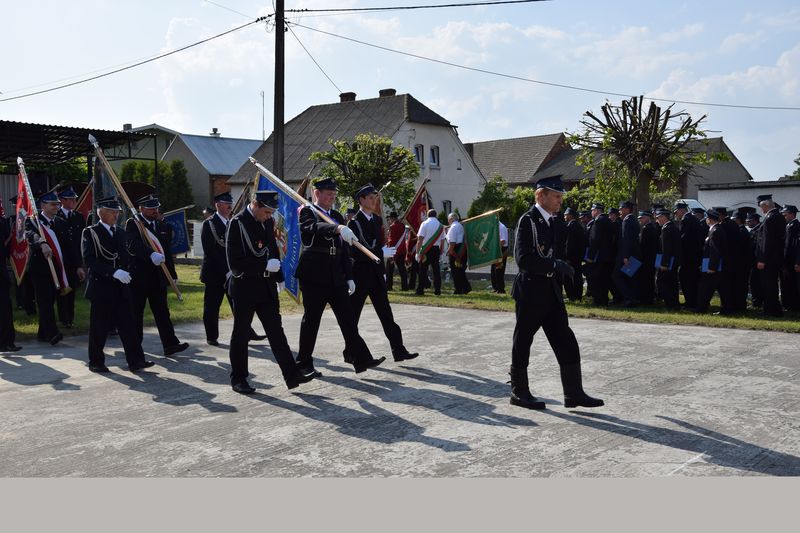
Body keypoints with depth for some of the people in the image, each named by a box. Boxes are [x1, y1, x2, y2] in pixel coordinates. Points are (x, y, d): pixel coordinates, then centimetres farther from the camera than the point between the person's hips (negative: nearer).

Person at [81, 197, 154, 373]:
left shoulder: (121, 233, 15)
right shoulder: (90, 233, -4)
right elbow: (89, 260, -15)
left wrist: (125, 273, 3)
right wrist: (114, 272, -23)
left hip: (120, 288, 5)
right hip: (100, 288, -5)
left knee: (128, 325, 2)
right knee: (100, 327, 3)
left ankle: (135, 360, 3)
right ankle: (96, 362, 15)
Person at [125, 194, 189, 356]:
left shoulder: (163, 226, 14)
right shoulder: (132, 224, -5)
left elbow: (167, 252, 17)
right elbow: (134, 245, -24)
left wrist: (173, 274, 15)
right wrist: (151, 254, -40)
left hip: (158, 277, 5)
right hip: (138, 275, -5)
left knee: (162, 311, 4)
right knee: (136, 312, 5)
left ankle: (170, 344, 2)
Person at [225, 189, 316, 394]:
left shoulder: (268, 221, 7)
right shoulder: (238, 223, -14)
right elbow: (235, 262, -19)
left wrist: (278, 276, 15)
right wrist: (265, 266, -20)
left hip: (266, 286, 6)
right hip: (244, 287, -6)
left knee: (276, 331, 6)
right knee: (241, 335, 5)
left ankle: (292, 375, 6)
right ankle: (238, 379, 17)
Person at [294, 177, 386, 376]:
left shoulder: (337, 216, 15)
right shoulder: (307, 212, -5)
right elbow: (314, 227, -29)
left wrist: (349, 277, 12)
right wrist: (339, 228, -46)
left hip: (336, 277, 6)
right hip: (313, 276, -6)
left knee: (348, 318, 3)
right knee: (311, 320, 3)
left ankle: (361, 359, 4)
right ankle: (304, 364, 14)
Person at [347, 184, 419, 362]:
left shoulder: (377, 220, 12)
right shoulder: (355, 223, -12)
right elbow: (355, 252, -19)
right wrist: (381, 252, -21)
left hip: (376, 274, 7)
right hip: (360, 275, -7)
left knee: (386, 313, 6)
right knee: (353, 315, 4)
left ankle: (399, 350, 6)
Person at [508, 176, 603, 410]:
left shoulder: (554, 222, 13)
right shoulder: (528, 220, -13)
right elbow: (523, 258, -22)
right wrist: (555, 265, -22)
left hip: (551, 291, 8)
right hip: (530, 291, -8)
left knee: (566, 343, 5)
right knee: (522, 343, 5)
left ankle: (574, 393, 9)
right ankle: (519, 392, 17)